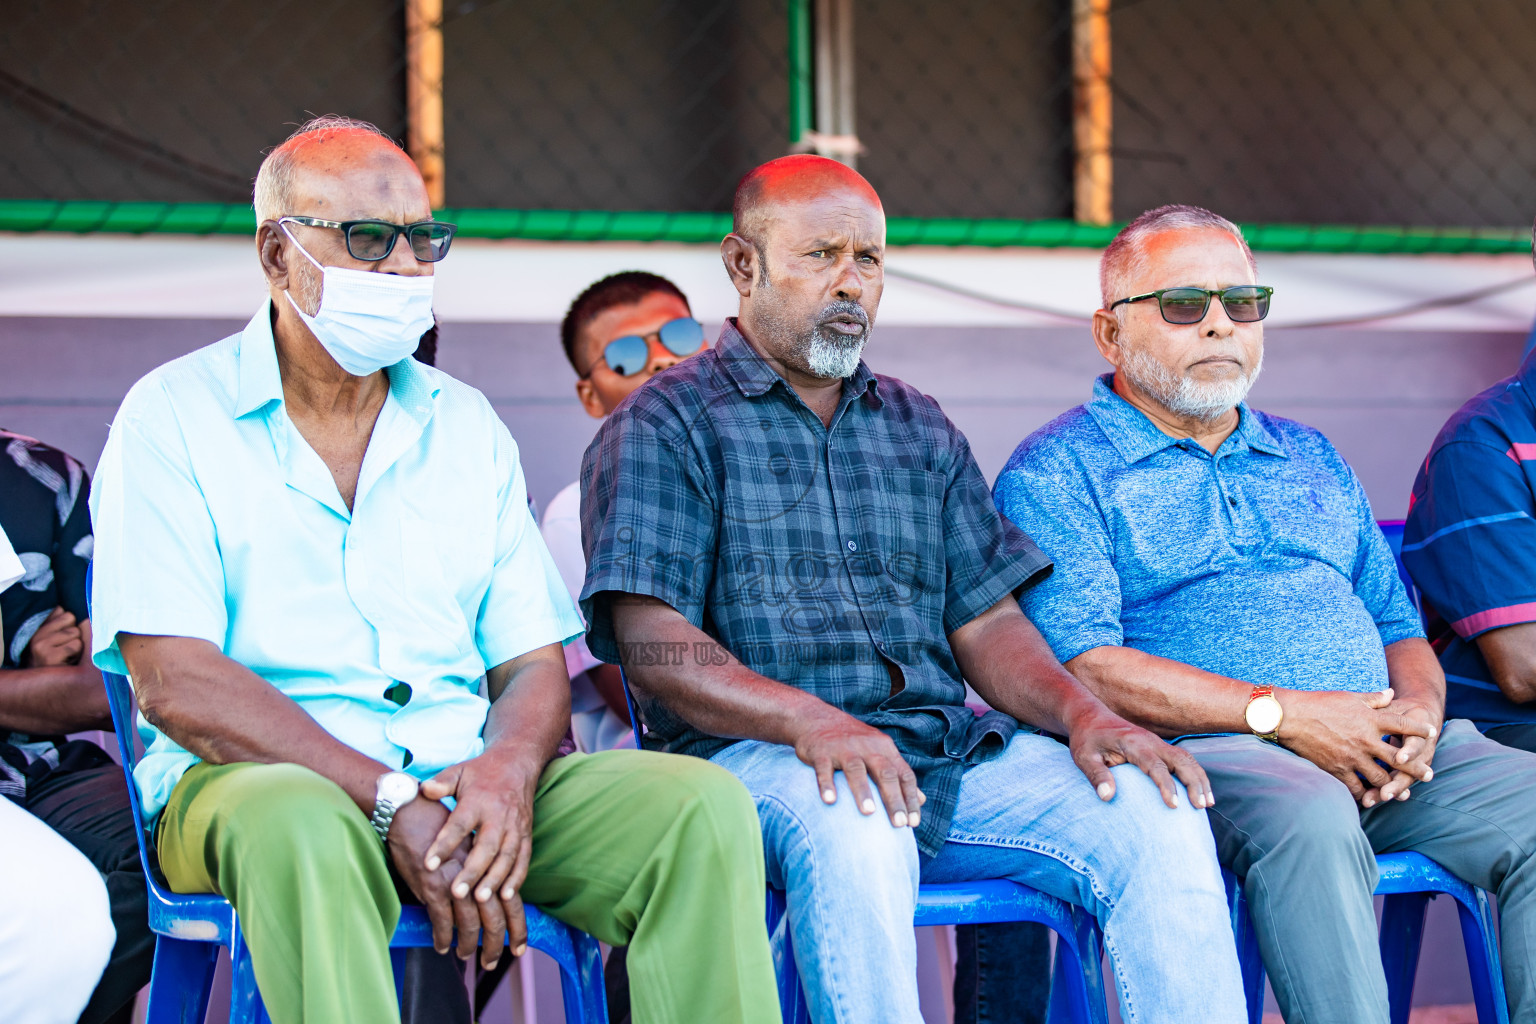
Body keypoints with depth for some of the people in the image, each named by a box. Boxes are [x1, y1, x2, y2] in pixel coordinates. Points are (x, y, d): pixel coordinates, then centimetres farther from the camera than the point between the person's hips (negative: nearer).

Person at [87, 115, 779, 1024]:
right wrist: (393, 804, -20)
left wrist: (507, 773, -14)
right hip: (259, 780, -4)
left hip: (469, 783, 5)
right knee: (297, 827, -40)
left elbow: (533, 666, 12)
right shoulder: (174, 418, 1)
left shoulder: (466, 425, 17)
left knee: (705, 807, -20)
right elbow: (177, 685, -10)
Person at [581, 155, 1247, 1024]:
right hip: (753, 755, -5)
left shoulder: (918, 429, 23)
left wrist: (1082, 713, -5)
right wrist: (811, 721, -25)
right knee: (853, 823, -39)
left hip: (948, 748, 5)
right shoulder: (666, 426, 4)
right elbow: (653, 647, -9)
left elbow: (985, 620, 17)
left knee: (1159, 810, -17)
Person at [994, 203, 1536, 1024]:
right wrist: (1278, 714, -14)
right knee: (1308, 817, -38)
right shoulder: (1056, 473, 6)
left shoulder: (1312, 459, 28)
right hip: (1195, 755, -6)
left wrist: (1417, 708, 0)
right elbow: (1077, 666, -8)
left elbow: (1399, 627, 26)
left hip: (1377, 750, 6)